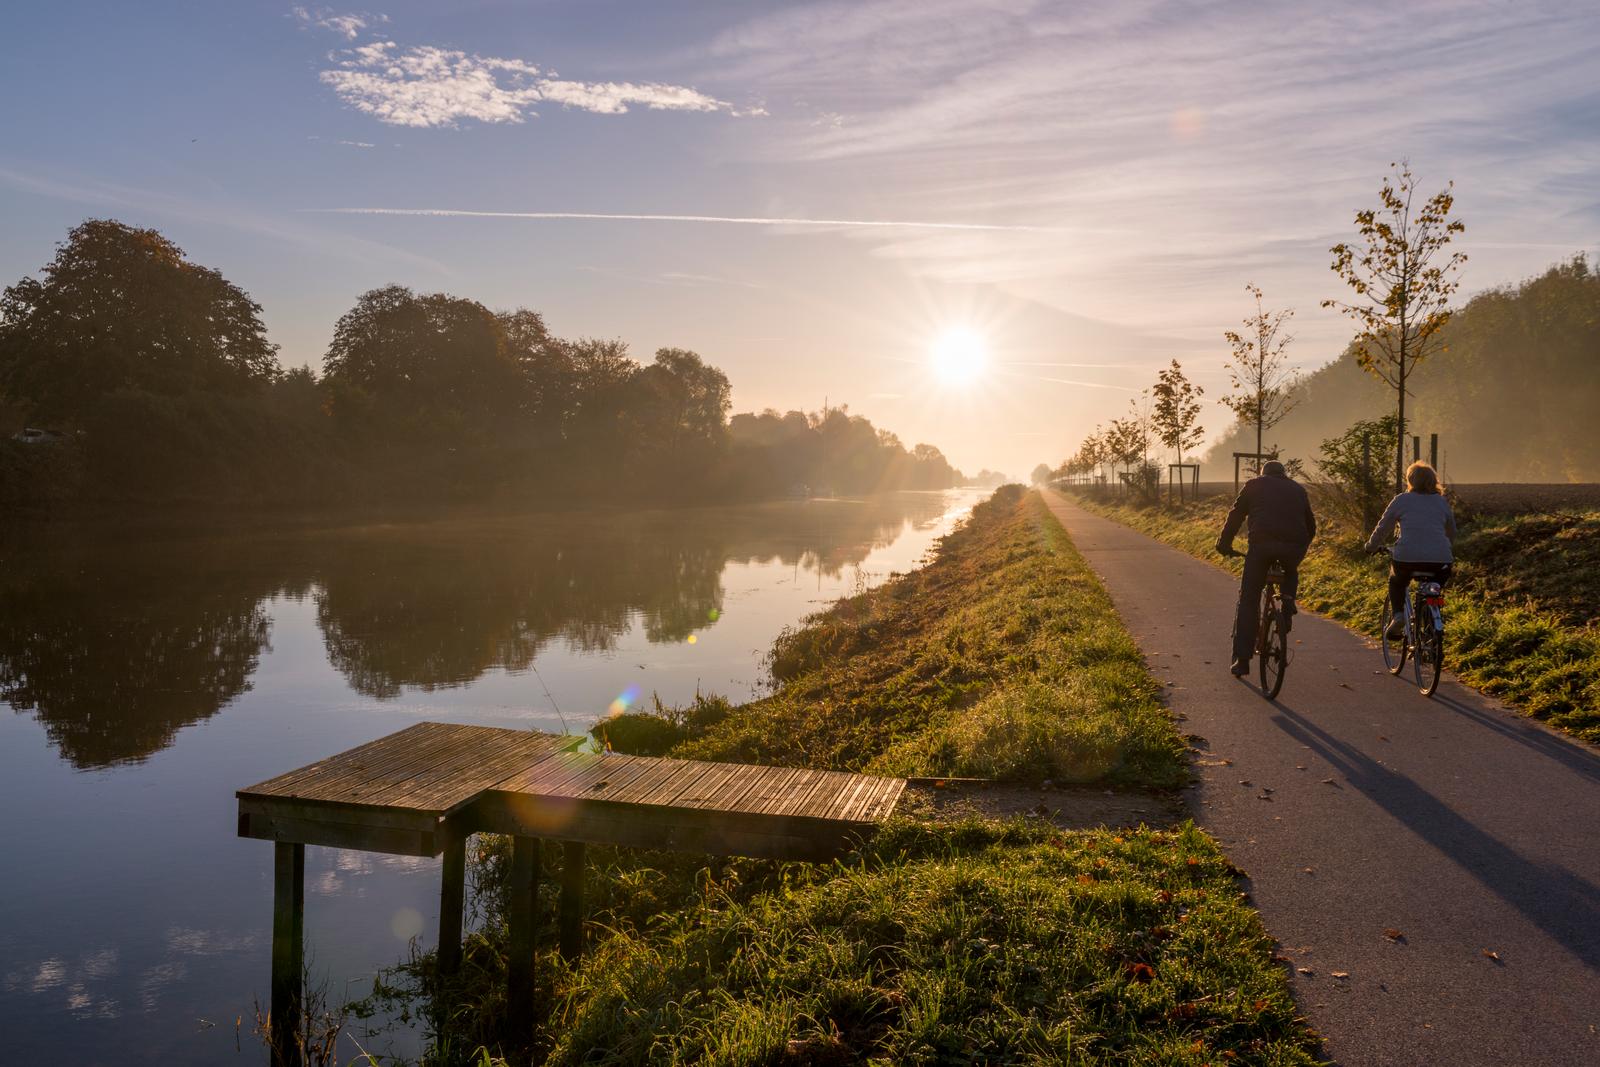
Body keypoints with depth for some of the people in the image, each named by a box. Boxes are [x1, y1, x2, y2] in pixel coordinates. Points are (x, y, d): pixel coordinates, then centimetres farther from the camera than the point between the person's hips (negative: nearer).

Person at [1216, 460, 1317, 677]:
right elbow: (1310, 525, 30)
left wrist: (1224, 543, 24)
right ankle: (1288, 605, 9)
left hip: (1262, 542, -2)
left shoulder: (1254, 485, 21)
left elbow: (1236, 515, 16)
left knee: (1248, 600, 6)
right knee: (1291, 574, 38)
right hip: (1294, 546, 2)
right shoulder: (1298, 489, 28)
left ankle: (1242, 659, 3)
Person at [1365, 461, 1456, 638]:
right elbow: (1452, 534, 29)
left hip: (1407, 557, -2)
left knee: (1396, 582, 28)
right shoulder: (1443, 502, 18)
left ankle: (1398, 615, 7)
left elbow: (1382, 528, 14)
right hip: (1440, 560, 2)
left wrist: (1371, 546, 31)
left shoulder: (1401, 500, 10)